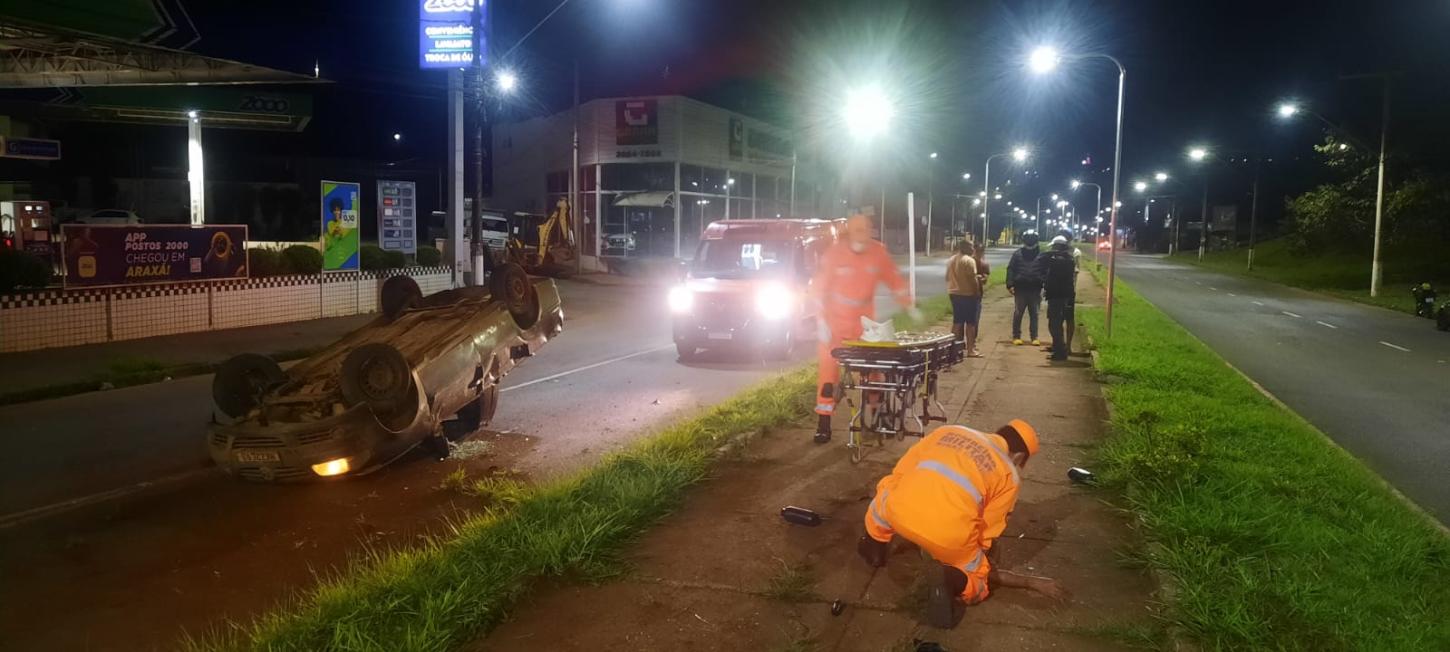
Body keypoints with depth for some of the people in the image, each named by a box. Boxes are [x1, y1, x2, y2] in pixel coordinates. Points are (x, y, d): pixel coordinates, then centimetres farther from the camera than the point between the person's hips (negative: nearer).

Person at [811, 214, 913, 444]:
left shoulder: (879, 252, -6)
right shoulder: (834, 253, -16)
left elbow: (894, 280, 6)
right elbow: (818, 288, -12)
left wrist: (909, 306, 0)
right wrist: (822, 322, -16)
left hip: (864, 323, 3)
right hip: (833, 324, -3)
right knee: (828, 371, -5)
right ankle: (824, 423, -1)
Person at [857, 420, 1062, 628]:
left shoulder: (949, 431, 23)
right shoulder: (1009, 475, 16)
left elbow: (900, 471, 26)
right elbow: (988, 531, 18)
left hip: (900, 512, 3)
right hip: (948, 535, -2)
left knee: (887, 486, 37)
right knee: (976, 586, 26)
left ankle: (875, 546, 39)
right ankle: (953, 583, -5)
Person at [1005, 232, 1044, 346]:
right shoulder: (1017, 254, 2)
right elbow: (1010, 269, 0)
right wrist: (1010, 285, -10)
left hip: (1035, 290, 1)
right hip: (1020, 289, -1)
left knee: (1034, 314, 6)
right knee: (1018, 314, 4)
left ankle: (1034, 337, 11)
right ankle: (1016, 336, 11)